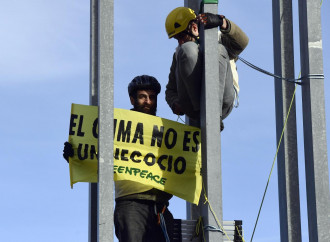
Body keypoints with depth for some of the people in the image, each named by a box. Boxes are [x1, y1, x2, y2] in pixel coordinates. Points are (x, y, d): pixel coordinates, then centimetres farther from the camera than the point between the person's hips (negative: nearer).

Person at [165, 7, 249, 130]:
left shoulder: (218, 40, 22)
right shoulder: (179, 53, 32)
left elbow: (242, 43, -1)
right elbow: (171, 90, 26)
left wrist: (222, 22, -21)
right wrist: (175, 104, 1)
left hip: (222, 104, -1)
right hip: (192, 106, 1)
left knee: (218, 50, -24)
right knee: (188, 49, -16)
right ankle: (199, 108, -30)